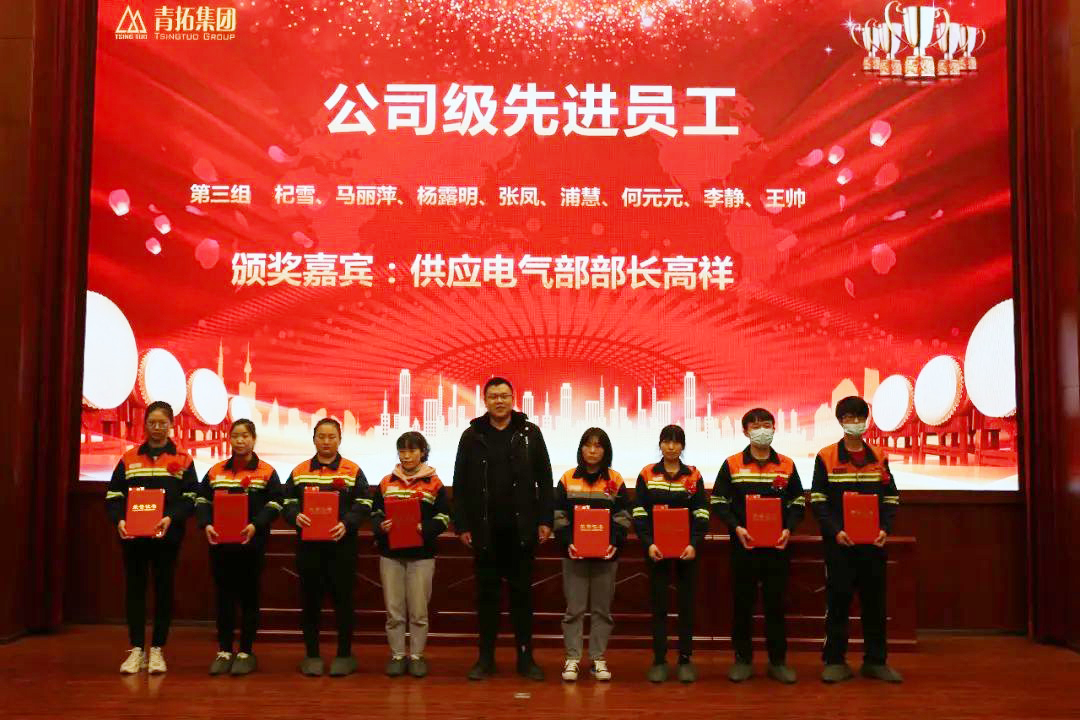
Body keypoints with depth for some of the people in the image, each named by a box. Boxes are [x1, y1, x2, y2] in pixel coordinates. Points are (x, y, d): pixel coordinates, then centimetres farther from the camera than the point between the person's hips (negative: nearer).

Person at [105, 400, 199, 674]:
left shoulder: (183, 459, 4)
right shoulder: (129, 458, 9)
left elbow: (191, 498, -3)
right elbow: (113, 495, 5)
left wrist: (171, 518, -19)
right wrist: (119, 519, -13)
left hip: (167, 536, -1)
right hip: (133, 536, 2)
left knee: (163, 590, 4)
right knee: (134, 589, 5)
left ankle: (157, 650, 13)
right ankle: (137, 649, 13)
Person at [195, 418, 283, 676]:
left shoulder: (266, 472, 0)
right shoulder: (216, 471, 11)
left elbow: (274, 504, -6)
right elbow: (201, 500, 7)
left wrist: (256, 525, -20)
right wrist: (206, 524, -11)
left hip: (252, 544, -3)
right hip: (220, 542, 3)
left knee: (249, 596, 4)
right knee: (224, 596, 8)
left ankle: (246, 653, 13)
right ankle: (224, 651, 16)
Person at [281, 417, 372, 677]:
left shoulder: (353, 471, 4)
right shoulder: (299, 471, 11)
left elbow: (363, 505, -2)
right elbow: (287, 503, 8)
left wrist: (346, 524, -18)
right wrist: (296, 516, -13)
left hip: (341, 544, -2)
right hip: (308, 544, 2)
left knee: (343, 598, 3)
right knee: (310, 599, 6)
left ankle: (344, 654, 14)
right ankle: (311, 654, 17)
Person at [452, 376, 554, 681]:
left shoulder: (530, 433, 3)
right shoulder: (472, 436, 3)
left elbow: (544, 480, 3)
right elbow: (460, 484, 4)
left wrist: (545, 521, -3)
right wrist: (462, 525, -2)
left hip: (522, 529, 0)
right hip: (485, 530, 0)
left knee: (522, 592, 7)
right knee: (487, 593, 7)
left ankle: (525, 657, 15)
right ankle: (486, 658, 16)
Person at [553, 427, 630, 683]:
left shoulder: (615, 480, 4)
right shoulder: (568, 478, 4)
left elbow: (623, 516, 3)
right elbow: (559, 515, 2)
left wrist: (615, 542, -11)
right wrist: (567, 542, -10)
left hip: (606, 555, 0)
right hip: (574, 554, 0)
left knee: (602, 609, 6)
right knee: (574, 608, 1)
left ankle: (598, 659, 14)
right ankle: (572, 659, 7)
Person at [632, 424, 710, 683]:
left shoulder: (694, 476, 3)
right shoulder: (647, 475, 2)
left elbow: (702, 514, 0)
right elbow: (639, 514, -1)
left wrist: (694, 544, -13)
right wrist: (648, 543, -13)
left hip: (687, 551, 1)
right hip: (656, 551, 0)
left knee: (687, 603, 5)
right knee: (658, 604, 4)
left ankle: (685, 659, 14)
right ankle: (659, 660, 10)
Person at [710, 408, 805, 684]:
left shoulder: (787, 465, 7)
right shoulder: (732, 465, 2)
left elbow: (798, 502, 10)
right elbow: (718, 501, 1)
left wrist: (789, 528, -6)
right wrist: (736, 527, -13)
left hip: (777, 546, 1)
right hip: (743, 545, -1)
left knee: (776, 602, 5)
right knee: (742, 602, 5)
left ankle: (778, 661, 15)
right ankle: (743, 659, 15)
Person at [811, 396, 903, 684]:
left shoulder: (879, 457, 8)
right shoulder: (826, 457, -1)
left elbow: (891, 498, 9)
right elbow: (818, 500, -4)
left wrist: (885, 529, -7)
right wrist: (835, 531, -16)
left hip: (873, 542, 3)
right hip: (839, 542, -3)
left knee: (875, 601, 8)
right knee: (838, 601, 1)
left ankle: (875, 661, 18)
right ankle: (835, 661, 10)